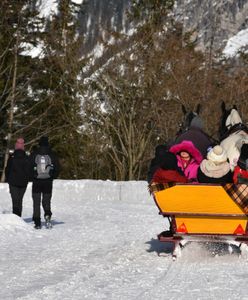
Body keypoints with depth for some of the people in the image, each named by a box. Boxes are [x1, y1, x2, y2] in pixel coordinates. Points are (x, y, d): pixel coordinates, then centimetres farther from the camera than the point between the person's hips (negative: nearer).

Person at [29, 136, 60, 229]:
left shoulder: (34, 154, -3)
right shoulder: (52, 154, -1)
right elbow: (57, 168, -1)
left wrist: (32, 177, 8)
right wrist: (52, 177, 11)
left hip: (36, 181, -1)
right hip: (48, 182, 1)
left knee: (36, 203, 7)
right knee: (46, 201, 12)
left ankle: (37, 222, 2)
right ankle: (47, 215, -16)